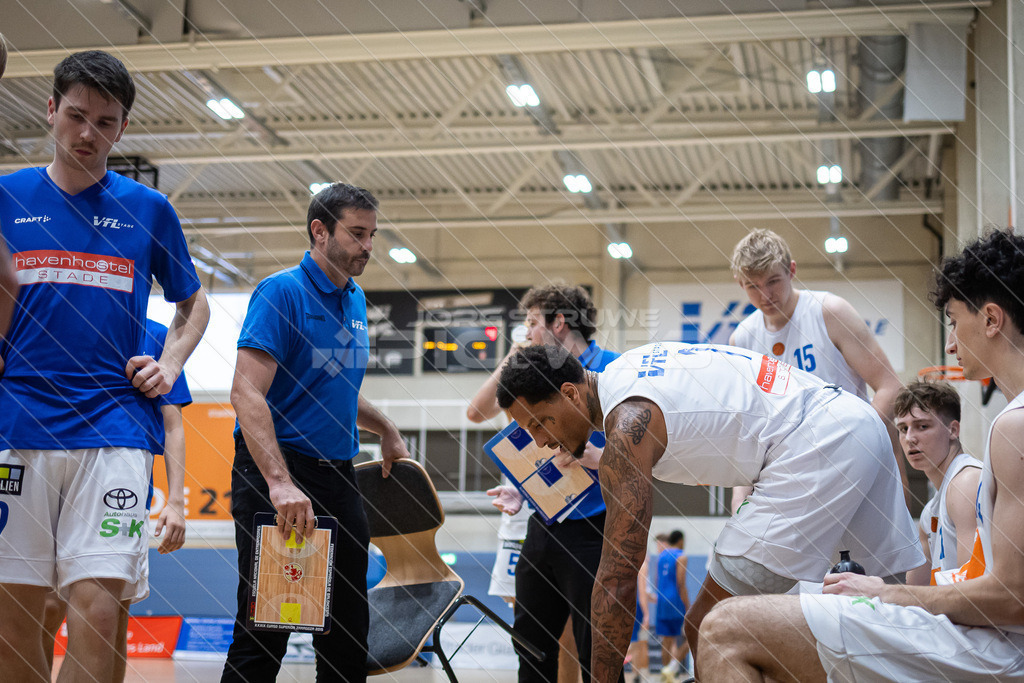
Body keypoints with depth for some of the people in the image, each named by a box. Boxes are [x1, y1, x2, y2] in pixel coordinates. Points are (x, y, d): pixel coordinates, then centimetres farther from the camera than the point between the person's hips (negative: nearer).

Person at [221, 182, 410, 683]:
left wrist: (386, 430, 20)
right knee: (264, 630, -6)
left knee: (349, 630, 10)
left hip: (338, 474, 8)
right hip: (277, 476, -8)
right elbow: (247, 393, -21)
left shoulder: (356, 301, 14)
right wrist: (280, 483, -30)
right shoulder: (281, 293, -10)